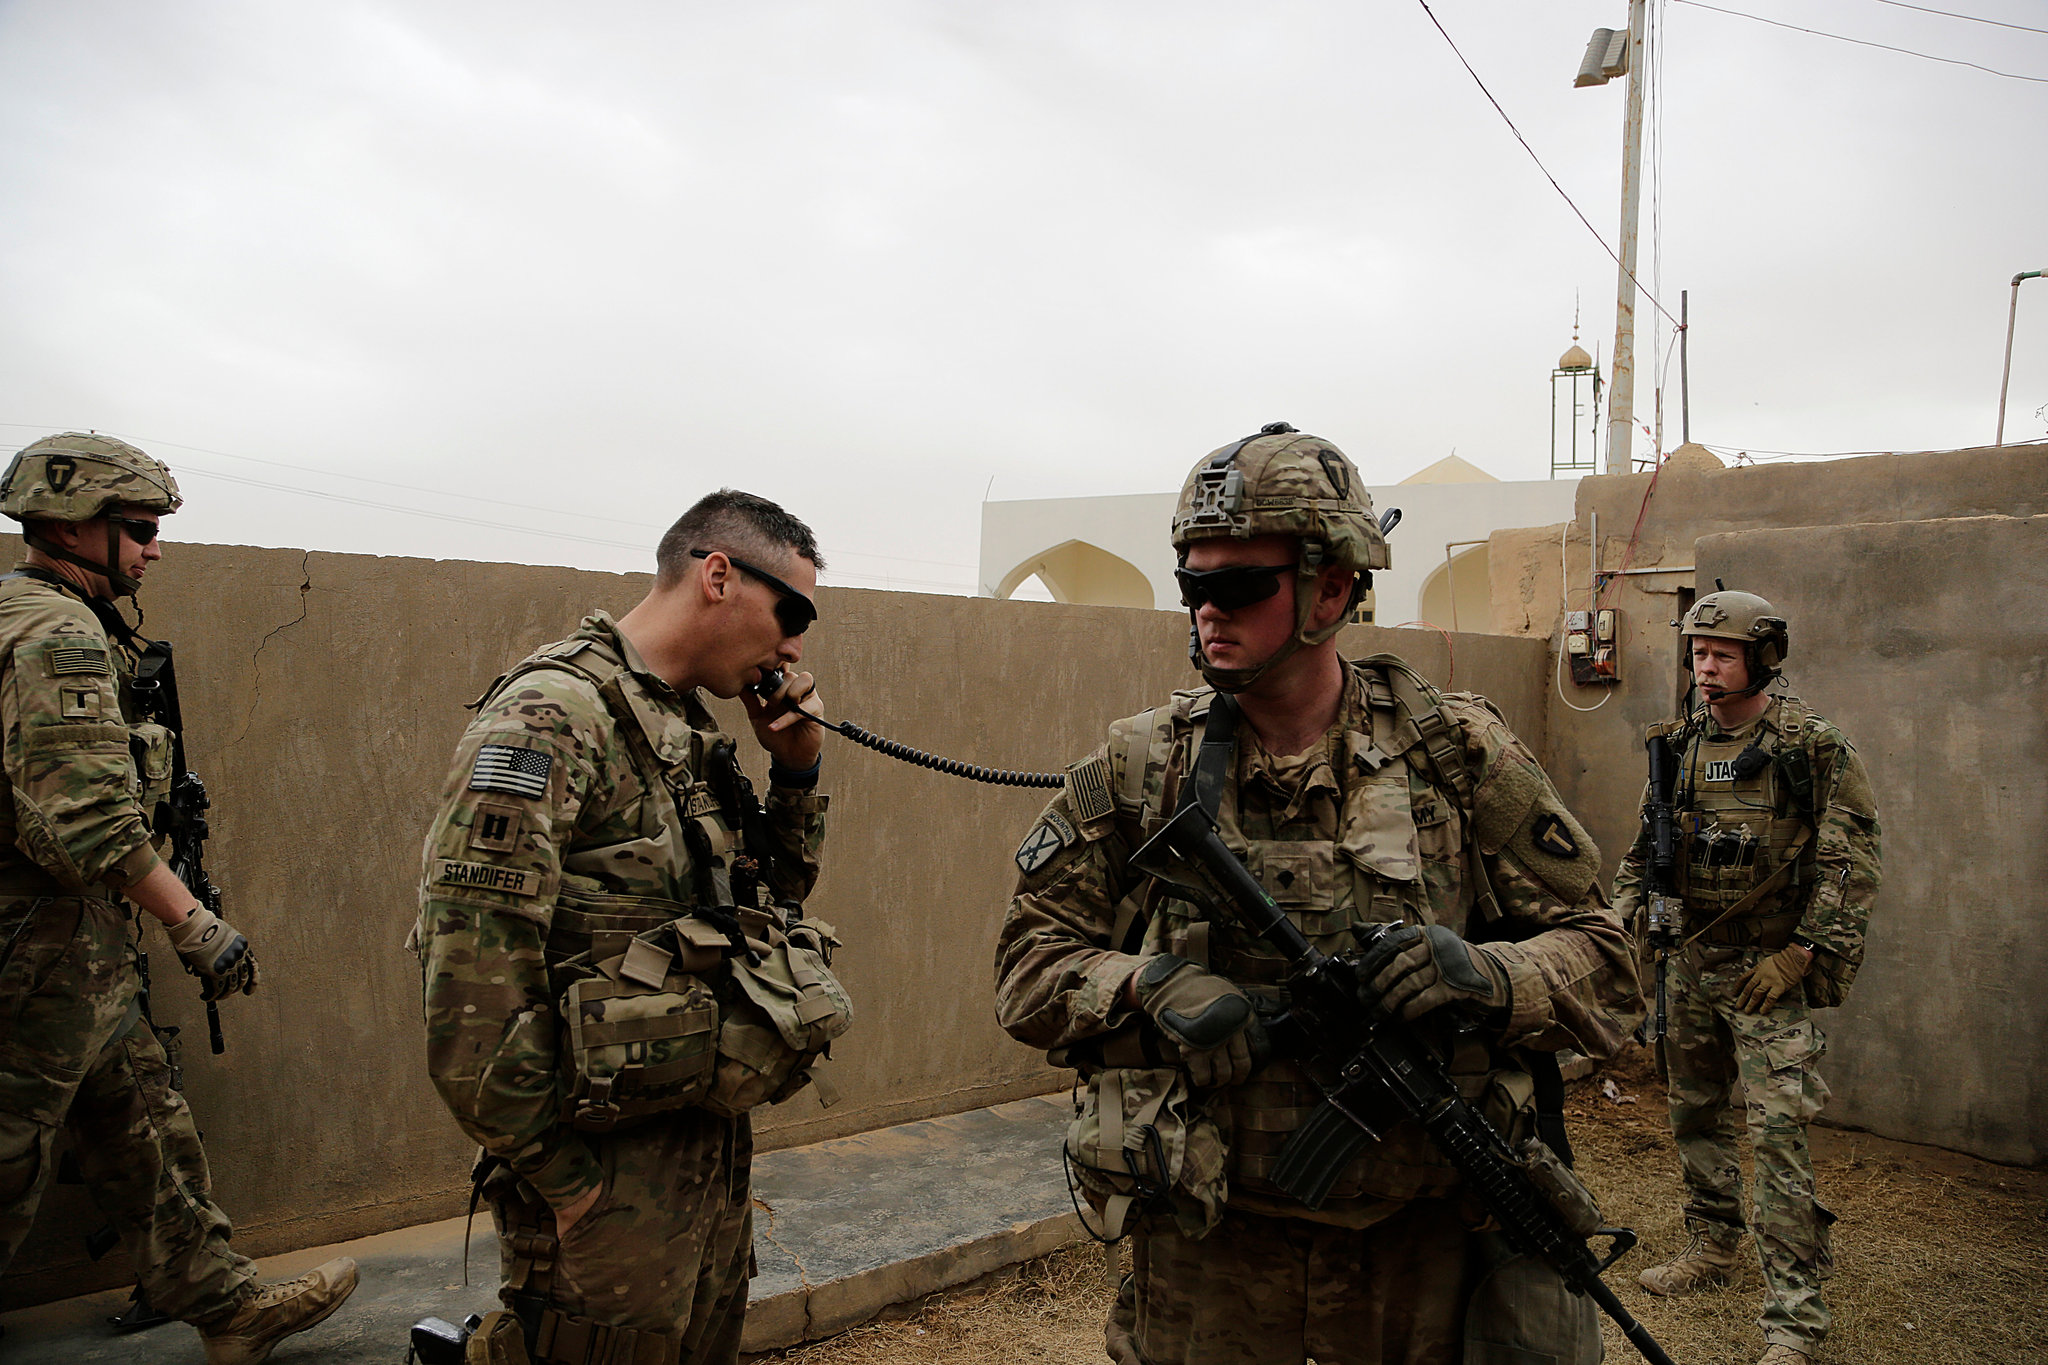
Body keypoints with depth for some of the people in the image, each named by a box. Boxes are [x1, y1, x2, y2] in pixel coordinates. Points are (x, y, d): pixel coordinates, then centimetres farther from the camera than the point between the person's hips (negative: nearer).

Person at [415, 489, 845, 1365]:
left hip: (715, 1152, 9)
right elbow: (471, 971, -24)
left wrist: (797, 772, 4)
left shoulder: (690, 730, 10)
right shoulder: (552, 716, -17)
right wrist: (561, 1174, -18)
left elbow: (770, 902, 20)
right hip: (611, 1173, -9)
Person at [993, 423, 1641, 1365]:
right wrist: (1147, 989, -20)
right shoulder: (1140, 766, -4)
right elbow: (1029, 965, -1)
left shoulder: (1460, 755, -5)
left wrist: (1488, 976, -21)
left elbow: (1604, 964, -1)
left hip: (1423, 1247, 0)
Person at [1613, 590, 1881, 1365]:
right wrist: (1625, 910, 2)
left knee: (1777, 1135, -9)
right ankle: (1711, 1249, 34)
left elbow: (1851, 864, -11)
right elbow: (1647, 844, 16)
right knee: (1695, 1114, 16)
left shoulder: (1814, 747, -9)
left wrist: (1799, 954, -17)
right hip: (1691, 961, 6)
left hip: (1770, 970, -6)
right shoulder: (1680, 746, 7)